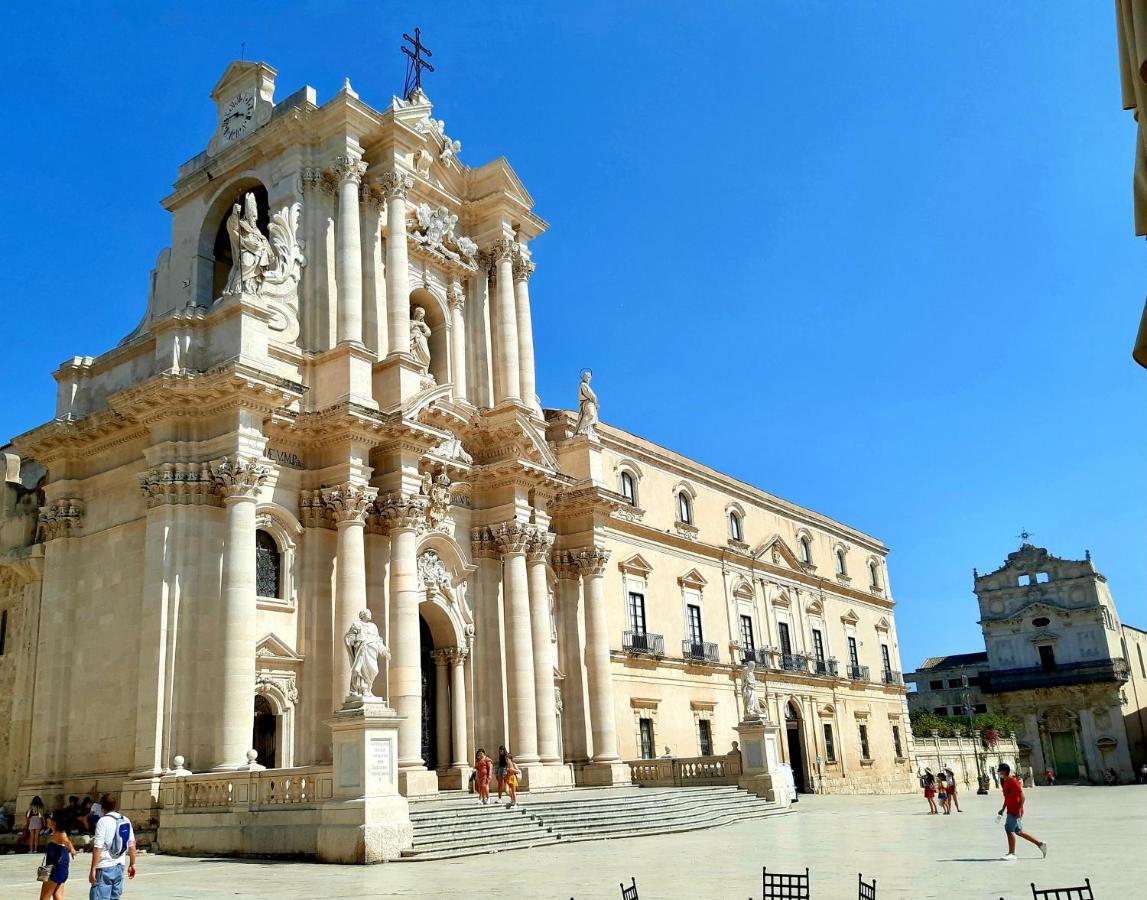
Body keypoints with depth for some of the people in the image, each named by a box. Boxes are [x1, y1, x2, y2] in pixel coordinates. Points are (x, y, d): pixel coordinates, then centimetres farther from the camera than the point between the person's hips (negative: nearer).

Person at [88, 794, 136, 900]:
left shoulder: (103, 821, -9)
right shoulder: (126, 821, 9)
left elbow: (98, 847, -15)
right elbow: (132, 844, 11)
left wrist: (93, 869, -13)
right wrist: (132, 864, 18)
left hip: (105, 868, -6)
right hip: (119, 867, 6)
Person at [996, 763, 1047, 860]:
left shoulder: (1013, 781, -16)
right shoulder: (1004, 782, 11)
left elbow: (1022, 796, -18)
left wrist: (1019, 809, -23)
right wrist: (1003, 809, 21)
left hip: (1016, 811, -9)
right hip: (1010, 811, 9)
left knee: (1009, 829, -10)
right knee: (1019, 831, 15)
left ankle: (1012, 853, -2)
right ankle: (1040, 844, 26)